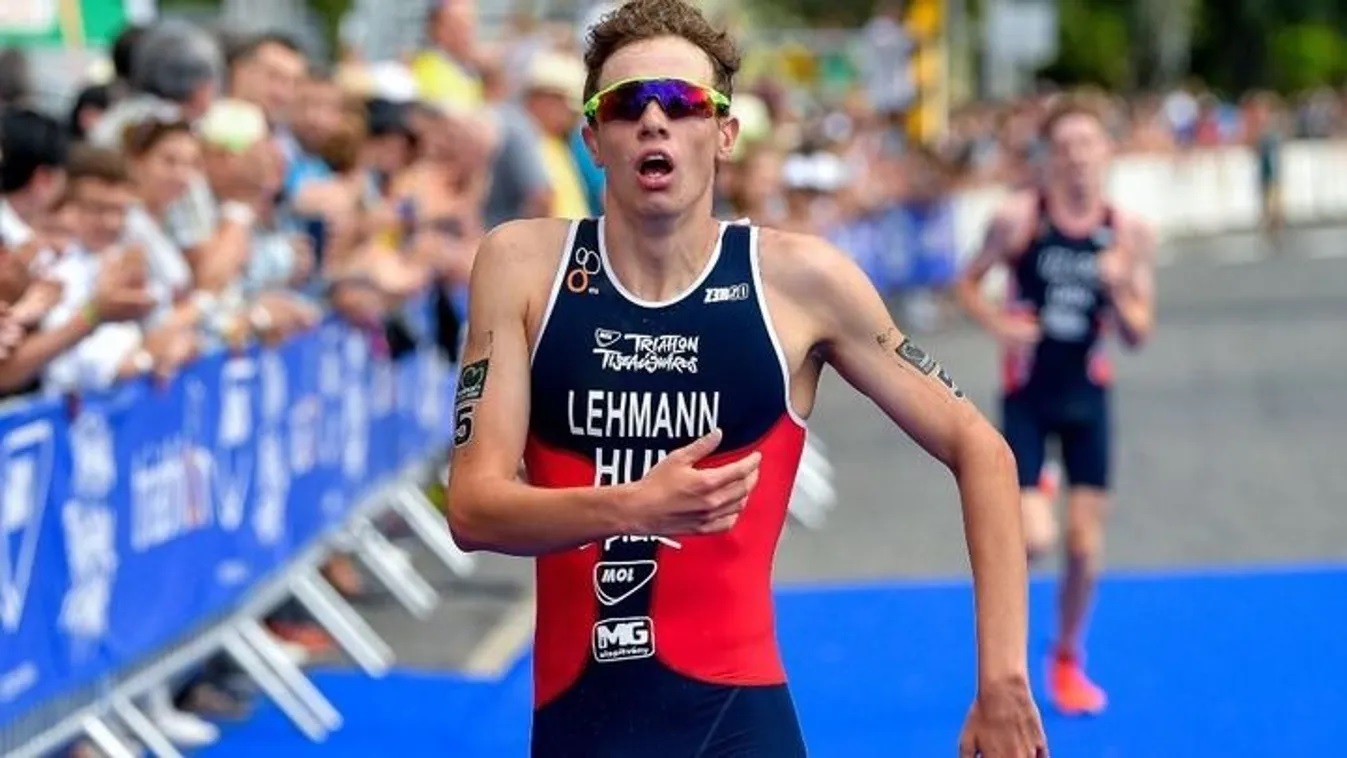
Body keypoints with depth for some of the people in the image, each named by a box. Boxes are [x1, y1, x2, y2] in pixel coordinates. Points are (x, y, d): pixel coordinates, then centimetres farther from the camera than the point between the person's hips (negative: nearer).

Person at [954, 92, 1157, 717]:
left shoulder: (1130, 234, -5)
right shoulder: (1019, 218, -11)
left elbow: (1138, 334, 0)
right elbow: (969, 282, 2)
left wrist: (1118, 292, -20)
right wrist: (999, 325, -17)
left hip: (1086, 395, 2)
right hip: (1027, 393, -2)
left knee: (1085, 542, 4)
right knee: (1034, 539, -13)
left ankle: (1067, 659, 27)